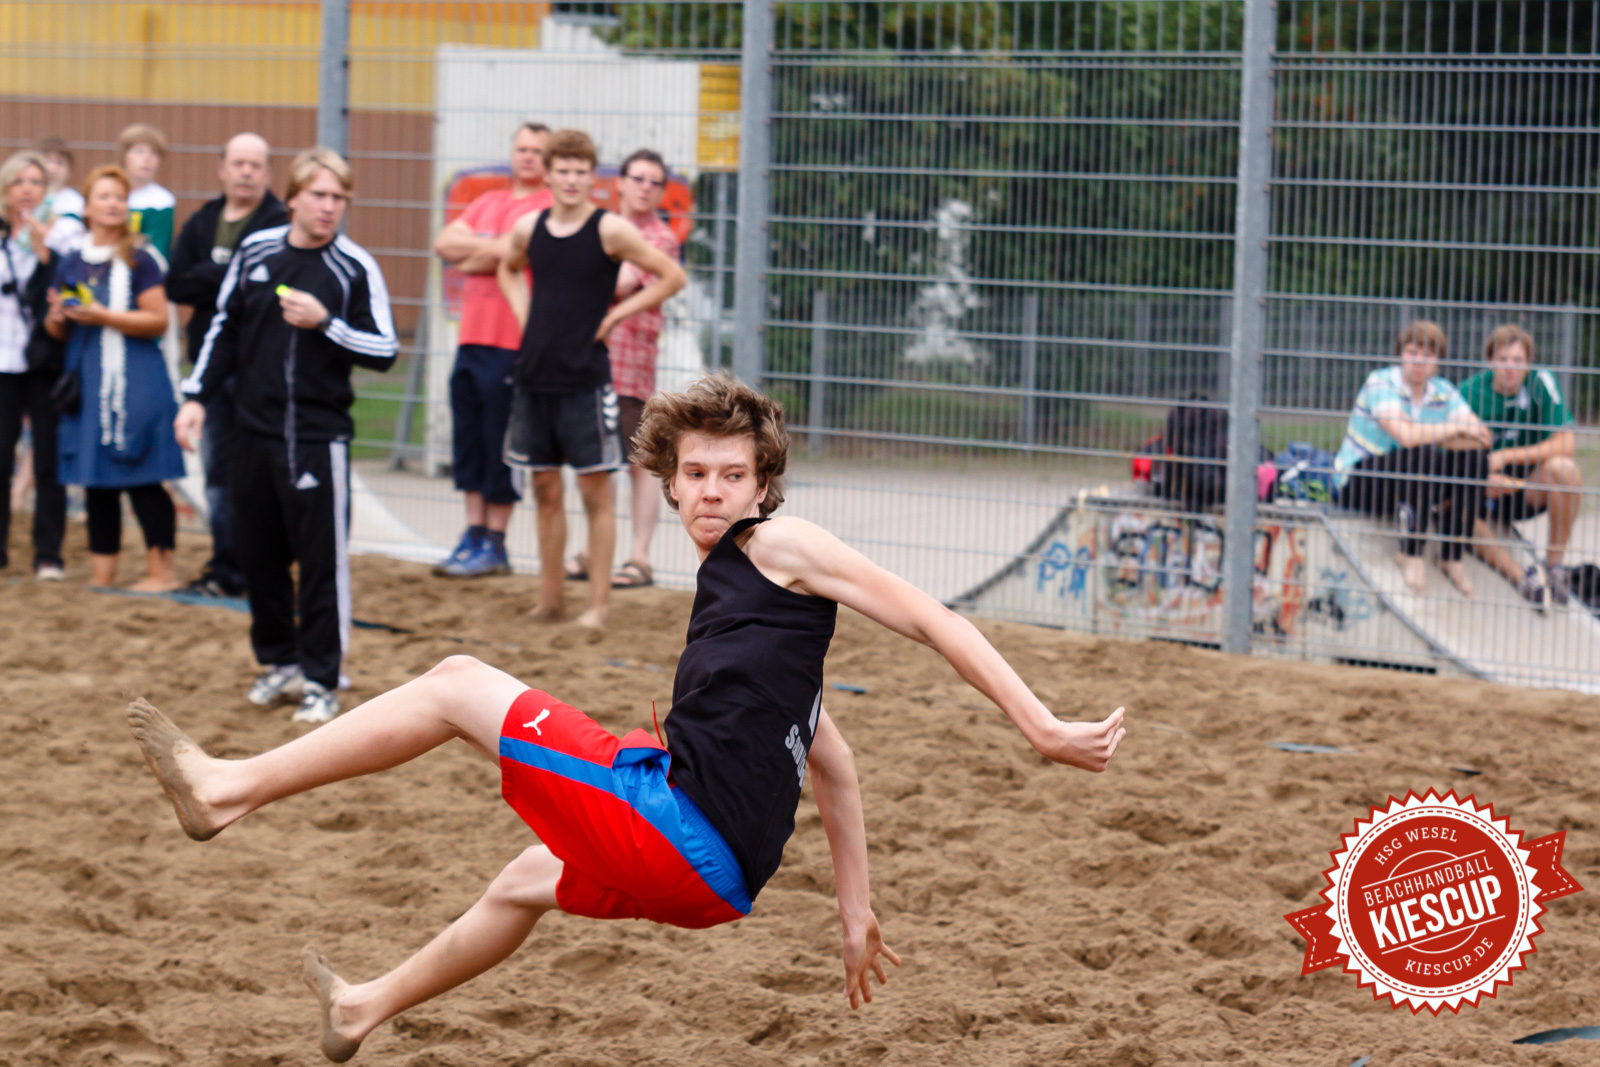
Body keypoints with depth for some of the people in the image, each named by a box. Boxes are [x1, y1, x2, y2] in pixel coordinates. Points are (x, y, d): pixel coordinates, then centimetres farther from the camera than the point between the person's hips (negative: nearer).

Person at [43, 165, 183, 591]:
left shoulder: (140, 259, -3)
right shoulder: (72, 262, 13)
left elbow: (158, 320, -11)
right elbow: (60, 331, 19)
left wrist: (103, 316, -17)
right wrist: (56, 319, -3)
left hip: (135, 380, -6)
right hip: (87, 381, 6)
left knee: (142, 480, -6)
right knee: (96, 483, 8)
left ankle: (161, 571, 0)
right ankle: (101, 575, 13)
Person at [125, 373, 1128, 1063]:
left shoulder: (781, 545, -3)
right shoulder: (731, 585, 22)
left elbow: (931, 618, -9)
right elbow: (832, 764, 26)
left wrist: (1042, 725, -16)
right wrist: (857, 912, 28)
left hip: (683, 835, -10)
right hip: (704, 869, 10)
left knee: (460, 682, -4)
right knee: (527, 881, 40)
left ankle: (233, 787, 2)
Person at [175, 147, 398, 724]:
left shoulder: (355, 267, -5)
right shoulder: (255, 251, 5)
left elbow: (384, 351, -7)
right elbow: (224, 330, 15)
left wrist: (325, 322, -19)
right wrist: (197, 396, 9)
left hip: (319, 436, -4)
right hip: (255, 431, 4)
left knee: (323, 559, -4)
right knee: (257, 553, 10)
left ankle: (321, 680, 4)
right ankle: (280, 660, 26)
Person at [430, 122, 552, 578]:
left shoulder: (552, 207, -4)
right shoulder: (487, 203, 20)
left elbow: (513, 252, -17)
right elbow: (445, 242, 9)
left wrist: (472, 254, 0)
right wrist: (488, 247, -7)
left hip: (514, 344, -7)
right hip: (473, 337, 7)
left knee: (500, 444, -4)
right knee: (467, 440, 9)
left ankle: (494, 545, 4)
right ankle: (474, 533, 16)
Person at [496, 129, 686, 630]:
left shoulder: (609, 230, -8)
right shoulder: (529, 229, 5)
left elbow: (672, 277, -5)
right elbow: (508, 270, 27)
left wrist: (615, 315, -8)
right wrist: (524, 315, 10)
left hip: (585, 378, -4)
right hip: (534, 376, 4)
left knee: (595, 489, 0)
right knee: (546, 489, 10)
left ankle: (599, 603, 4)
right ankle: (549, 600, 19)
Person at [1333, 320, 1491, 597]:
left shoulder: (1443, 391, 3)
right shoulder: (1380, 383, -15)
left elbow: (1479, 437, -8)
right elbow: (1406, 435, -31)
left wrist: (1440, 438, -23)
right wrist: (1455, 429, -19)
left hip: (1418, 480, 6)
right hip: (1359, 483, -6)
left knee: (1475, 458, -16)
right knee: (1422, 454, -34)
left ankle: (1452, 556, -13)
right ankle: (1410, 554, -28)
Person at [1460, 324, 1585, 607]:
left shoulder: (1540, 382, -10)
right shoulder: (1470, 392, -7)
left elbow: (1565, 445, -16)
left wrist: (1506, 457, -20)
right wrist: (1484, 478, -28)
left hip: (1531, 490, 0)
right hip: (1487, 490, 0)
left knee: (1562, 468, -32)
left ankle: (1555, 562, -14)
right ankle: (1519, 576, -35)